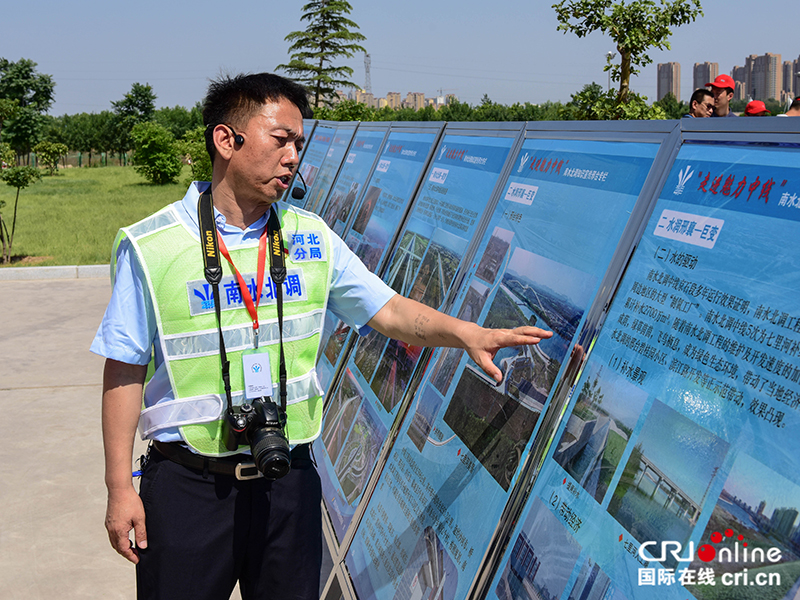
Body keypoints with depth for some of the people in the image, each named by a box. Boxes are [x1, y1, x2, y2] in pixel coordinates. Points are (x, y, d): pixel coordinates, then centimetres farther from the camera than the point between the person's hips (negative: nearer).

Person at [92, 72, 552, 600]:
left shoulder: (312, 240, 3)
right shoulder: (150, 247, -8)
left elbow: (387, 310, 5)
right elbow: (124, 371, -5)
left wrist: (465, 333, -12)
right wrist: (119, 488, -5)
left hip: (287, 479, 3)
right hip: (188, 485, -3)